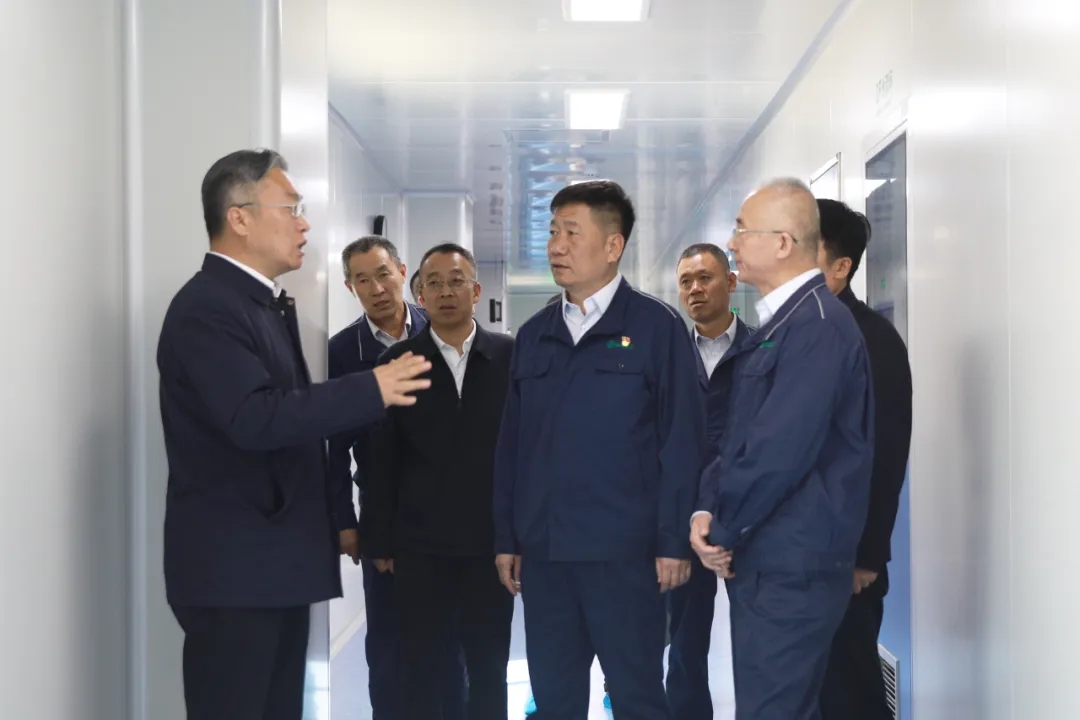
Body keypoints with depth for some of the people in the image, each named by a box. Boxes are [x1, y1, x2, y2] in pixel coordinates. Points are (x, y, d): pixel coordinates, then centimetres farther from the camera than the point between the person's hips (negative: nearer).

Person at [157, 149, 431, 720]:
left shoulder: (263, 304, 15)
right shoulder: (206, 306, -16)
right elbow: (254, 419, -28)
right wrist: (371, 389, -26)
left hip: (274, 563, 10)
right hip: (233, 569, -10)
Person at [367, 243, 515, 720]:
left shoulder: (511, 356, 2)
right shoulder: (398, 361, 2)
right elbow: (383, 460, 2)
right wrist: (381, 541, 1)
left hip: (490, 538, 0)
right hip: (419, 541, 0)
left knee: (489, 666, 9)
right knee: (421, 665, 8)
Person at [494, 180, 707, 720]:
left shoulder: (656, 327, -3)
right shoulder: (534, 335, 11)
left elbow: (682, 441, -6)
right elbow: (511, 444, 13)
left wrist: (674, 540, -9)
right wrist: (506, 538, 11)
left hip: (622, 550, -5)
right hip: (542, 549, 5)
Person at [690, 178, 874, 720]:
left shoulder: (817, 326, -17)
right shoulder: (781, 322, 15)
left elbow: (781, 451, -24)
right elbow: (739, 435, 16)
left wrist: (722, 532, -10)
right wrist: (708, 510, -1)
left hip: (790, 567, -10)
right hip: (764, 560, 10)